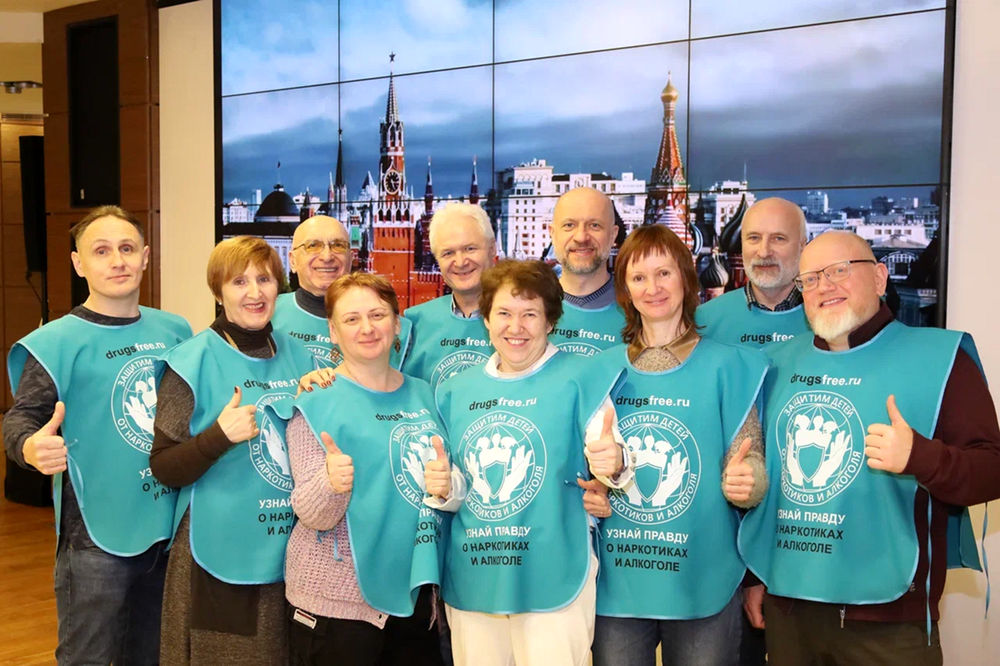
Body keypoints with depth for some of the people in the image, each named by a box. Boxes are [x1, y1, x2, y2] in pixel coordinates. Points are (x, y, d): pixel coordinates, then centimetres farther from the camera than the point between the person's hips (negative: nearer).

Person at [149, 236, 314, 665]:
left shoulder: (298, 357, 6)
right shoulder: (194, 361, -10)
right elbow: (164, 468, -9)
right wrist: (219, 436, -24)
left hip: (290, 554, 5)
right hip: (221, 557, -5)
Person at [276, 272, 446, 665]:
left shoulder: (423, 395, 7)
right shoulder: (317, 403, -7)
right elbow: (312, 515, -12)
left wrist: (448, 484, -5)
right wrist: (331, 483, -33)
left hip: (413, 592, 5)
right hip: (335, 600, -4)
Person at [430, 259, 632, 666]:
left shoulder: (579, 380, -5)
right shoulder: (455, 391, 8)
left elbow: (611, 461, -12)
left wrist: (612, 462, -34)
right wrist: (443, 488, -5)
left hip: (553, 582, -4)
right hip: (470, 582, 4)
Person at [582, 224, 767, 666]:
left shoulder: (727, 365, -3)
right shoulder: (602, 369, 5)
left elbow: (750, 461, -4)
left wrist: (746, 483, -25)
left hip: (703, 581, -2)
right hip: (617, 583, 2)